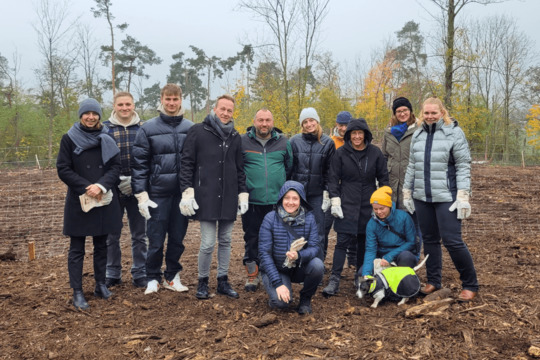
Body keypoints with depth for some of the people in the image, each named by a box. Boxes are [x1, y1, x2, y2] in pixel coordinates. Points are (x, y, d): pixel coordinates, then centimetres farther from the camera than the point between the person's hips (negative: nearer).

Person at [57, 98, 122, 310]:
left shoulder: (107, 139, 6)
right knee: (77, 248, 3)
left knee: (101, 245, 12)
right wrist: (86, 187, -15)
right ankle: (77, 292, 9)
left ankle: (100, 285, 24)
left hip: (104, 200, 3)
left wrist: (101, 186, -16)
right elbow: (63, 170, -5)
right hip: (79, 201, -2)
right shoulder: (69, 139, -1)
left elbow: (116, 167, 0)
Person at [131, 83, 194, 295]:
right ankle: (153, 278, 21)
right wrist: (141, 194, -7)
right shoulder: (149, 128, -1)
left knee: (177, 238, 11)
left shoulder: (190, 128, 5)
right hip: (158, 192, -2)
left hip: (182, 193, 2)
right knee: (156, 240, 4)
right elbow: (139, 163, -2)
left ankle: (172, 277, 26)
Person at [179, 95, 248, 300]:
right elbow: (186, 163, -2)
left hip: (229, 198, 4)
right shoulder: (198, 131, 0)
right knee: (207, 243, -4)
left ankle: (223, 281, 24)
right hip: (206, 197, -4)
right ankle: (203, 282, 16)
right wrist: (187, 191, -9)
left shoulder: (235, 137, 13)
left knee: (225, 241, 11)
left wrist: (243, 193, 10)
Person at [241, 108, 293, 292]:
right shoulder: (243, 141, 1)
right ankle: (252, 275, 22)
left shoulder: (283, 142, 5)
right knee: (252, 238, 7)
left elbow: (289, 166, 15)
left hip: (277, 200, 1)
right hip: (251, 200, -1)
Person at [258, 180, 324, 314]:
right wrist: (278, 283, -23)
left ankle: (305, 298, 0)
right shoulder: (270, 219, -14)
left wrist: (299, 256, -37)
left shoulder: (309, 218, -8)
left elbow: (315, 247, -13)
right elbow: (264, 253, -15)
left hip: (300, 268, 3)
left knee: (317, 264, -29)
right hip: (275, 269, -2)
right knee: (282, 301, -28)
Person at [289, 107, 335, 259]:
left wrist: (327, 193, -2)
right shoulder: (294, 141, 2)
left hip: (317, 194, 0)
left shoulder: (327, 142, 2)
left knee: (318, 232, 3)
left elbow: (330, 170, 3)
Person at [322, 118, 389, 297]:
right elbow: (333, 179, 2)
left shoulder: (375, 153, 3)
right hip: (347, 205, -1)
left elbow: (383, 178, 7)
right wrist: (335, 201, -6)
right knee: (342, 242, -5)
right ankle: (334, 280, -3)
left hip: (369, 206, 2)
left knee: (365, 242, 8)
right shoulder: (341, 153, 0)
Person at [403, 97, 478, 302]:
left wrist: (463, 196, -13)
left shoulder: (454, 132, -3)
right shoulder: (417, 135, 11)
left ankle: (470, 285, 11)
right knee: (429, 240, 12)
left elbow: (463, 166, -6)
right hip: (422, 197, 5)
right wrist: (407, 192, 14)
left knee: (452, 241, -6)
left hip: (446, 197, -5)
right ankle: (433, 281, 26)